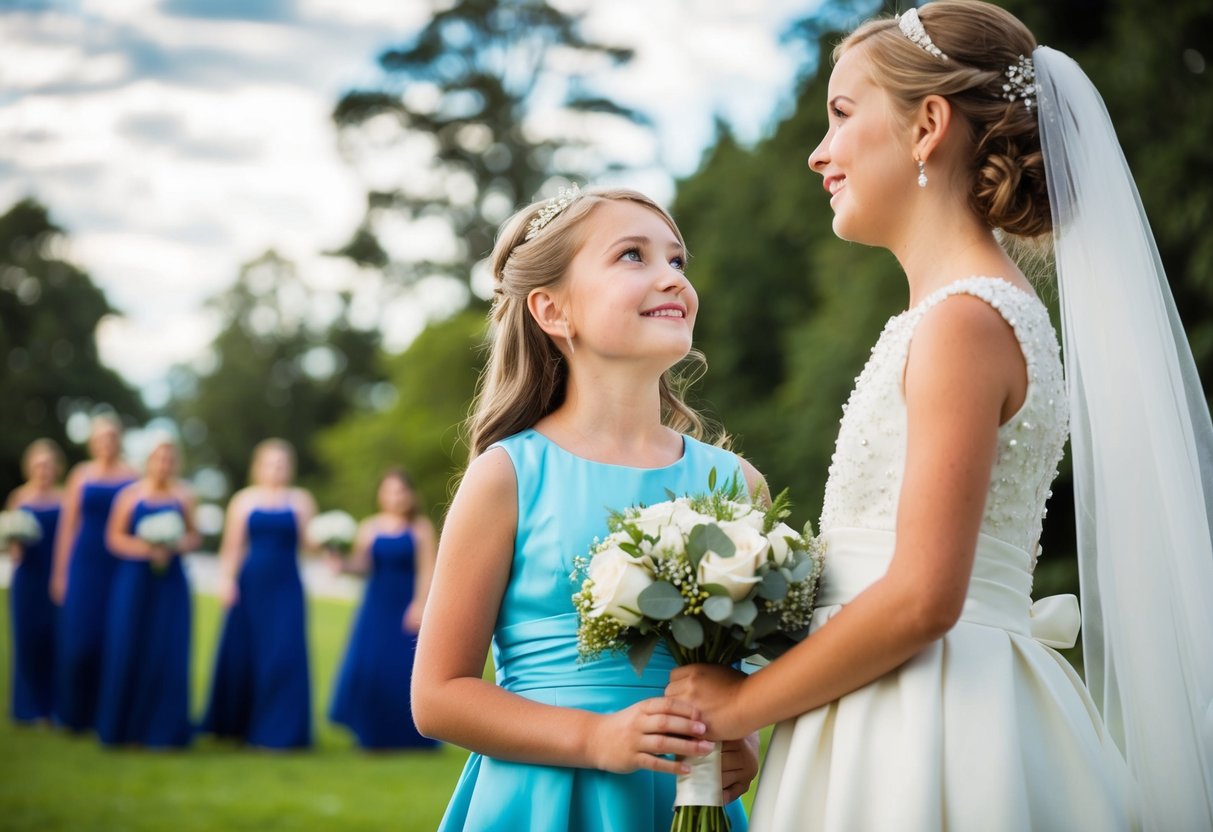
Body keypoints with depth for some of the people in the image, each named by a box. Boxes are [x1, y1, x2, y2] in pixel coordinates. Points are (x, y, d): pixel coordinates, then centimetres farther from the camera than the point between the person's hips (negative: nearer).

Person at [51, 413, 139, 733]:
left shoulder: (133, 476, 3)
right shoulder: (81, 475, 4)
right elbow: (67, 524, 5)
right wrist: (60, 572, 2)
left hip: (121, 565, 0)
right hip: (85, 565, 0)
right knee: (79, 637, -1)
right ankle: (77, 714, 13)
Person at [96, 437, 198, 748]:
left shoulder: (183, 496, 7)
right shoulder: (130, 495, 2)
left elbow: (193, 536, 10)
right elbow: (114, 537, -1)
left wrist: (174, 546, -11)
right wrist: (146, 548, -16)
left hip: (170, 582, 1)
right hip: (133, 579, -1)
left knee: (167, 652, -3)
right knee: (127, 650, -2)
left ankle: (162, 727, 5)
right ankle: (122, 726, 9)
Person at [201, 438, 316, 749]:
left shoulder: (301, 500, 5)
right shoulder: (244, 500, 6)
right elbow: (231, 547, 5)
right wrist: (225, 579, -5)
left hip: (285, 587, -1)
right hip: (250, 584, 1)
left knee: (283, 654, -7)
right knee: (242, 651, 7)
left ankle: (277, 729, -2)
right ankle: (233, 722, 26)